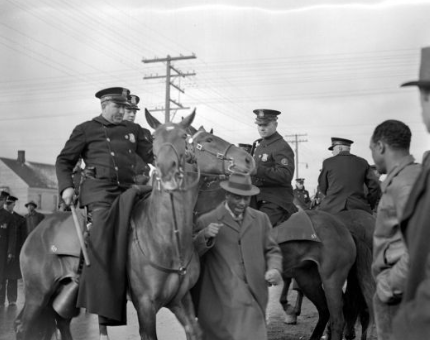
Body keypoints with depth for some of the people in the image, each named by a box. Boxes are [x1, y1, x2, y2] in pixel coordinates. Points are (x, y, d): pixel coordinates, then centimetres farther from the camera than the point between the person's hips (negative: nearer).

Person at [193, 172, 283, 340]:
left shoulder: (261, 219, 11)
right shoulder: (206, 221, -1)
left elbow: (272, 250, 15)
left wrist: (275, 269, -7)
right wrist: (204, 236, -23)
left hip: (254, 298, 4)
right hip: (223, 300, -4)